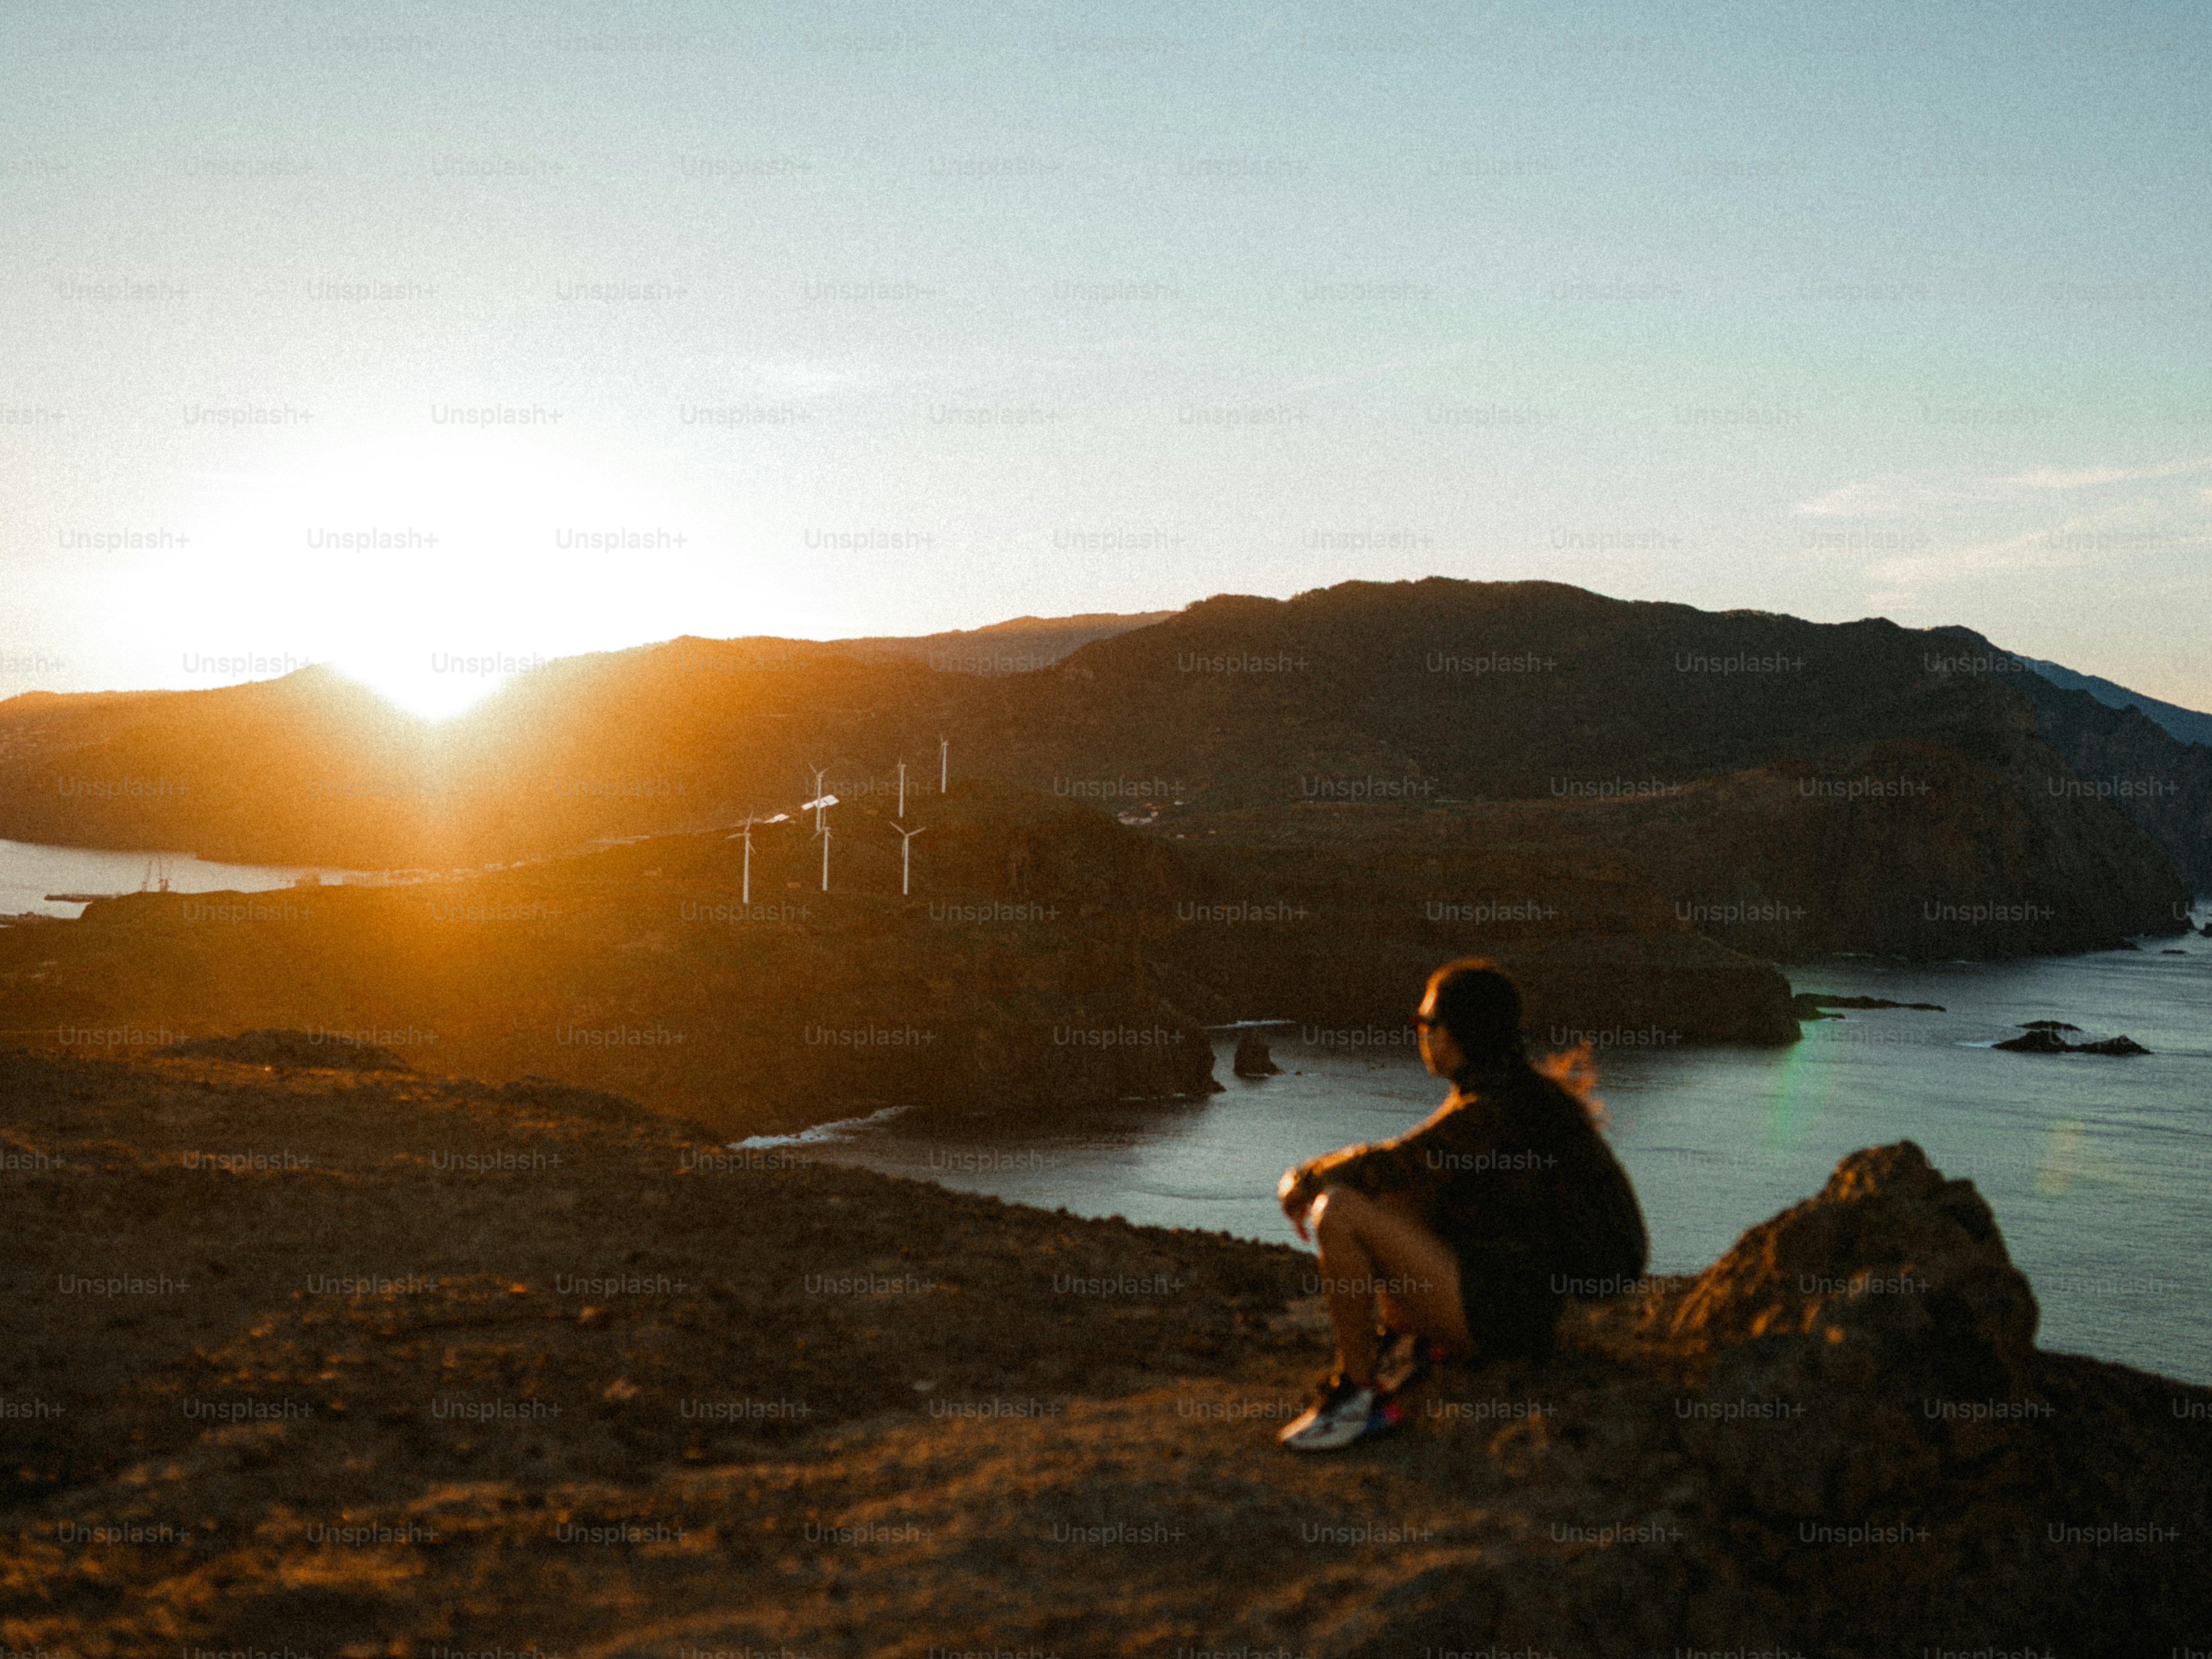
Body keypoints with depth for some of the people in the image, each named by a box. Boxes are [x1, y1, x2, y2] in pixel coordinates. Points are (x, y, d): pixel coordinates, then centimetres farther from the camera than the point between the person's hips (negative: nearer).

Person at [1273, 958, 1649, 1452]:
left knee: (1338, 1212, -21)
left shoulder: (1494, 1111, -17)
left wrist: (1306, 1179, 1)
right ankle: (1410, 1336, 10)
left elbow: (1395, 1164, -15)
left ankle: (1357, 1390, -10)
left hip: (1497, 1312, -10)